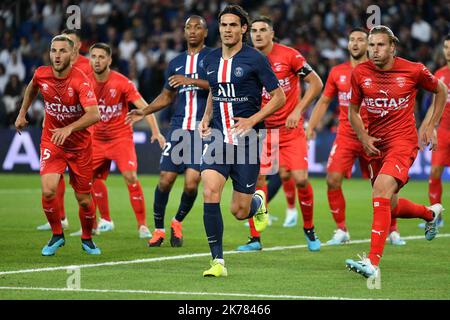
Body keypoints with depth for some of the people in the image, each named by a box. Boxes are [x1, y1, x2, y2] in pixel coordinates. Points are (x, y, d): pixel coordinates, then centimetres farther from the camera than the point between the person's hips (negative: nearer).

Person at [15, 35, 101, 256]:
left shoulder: (80, 81, -23)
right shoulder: (41, 74, -9)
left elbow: (94, 114, -35)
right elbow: (32, 88, 18)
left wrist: (69, 129, -46)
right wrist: (22, 113, 21)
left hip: (80, 145, -2)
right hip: (51, 142, 2)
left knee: (84, 200, 5)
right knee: (48, 190, -19)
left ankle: (87, 239, 32)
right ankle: (57, 235, 5)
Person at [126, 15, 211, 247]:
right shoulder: (176, 63, 17)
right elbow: (167, 96, 26)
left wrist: (191, 80, -23)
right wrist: (144, 112, 12)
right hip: (179, 128, 4)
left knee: (192, 183, -11)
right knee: (165, 180, -2)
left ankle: (178, 223, 15)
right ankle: (158, 229, 15)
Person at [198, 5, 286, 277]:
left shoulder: (256, 59, -7)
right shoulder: (210, 60, 8)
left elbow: (279, 97, -3)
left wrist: (252, 120, -14)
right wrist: (206, 119, 10)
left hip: (246, 140, -3)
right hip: (217, 137, 4)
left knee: (240, 211, 0)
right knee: (210, 193, -19)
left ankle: (258, 201, 39)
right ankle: (218, 262, -13)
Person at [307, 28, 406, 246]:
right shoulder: (337, 72, 8)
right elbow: (324, 101, 15)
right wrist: (311, 126, 7)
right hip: (345, 136, 2)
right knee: (333, 180, -11)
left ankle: (393, 231, 16)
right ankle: (341, 231, 1)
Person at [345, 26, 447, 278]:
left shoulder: (414, 70, -7)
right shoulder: (360, 73, 0)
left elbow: (441, 90, 12)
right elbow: (353, 111, 12)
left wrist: (431, 127, 7)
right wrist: (364, 138, -3)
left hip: (403, 141, -5)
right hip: (376, 144, 5)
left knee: (380, 191, -26)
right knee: (391, 207, 14)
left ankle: (373, 263, -30)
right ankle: (431, 213, 49)